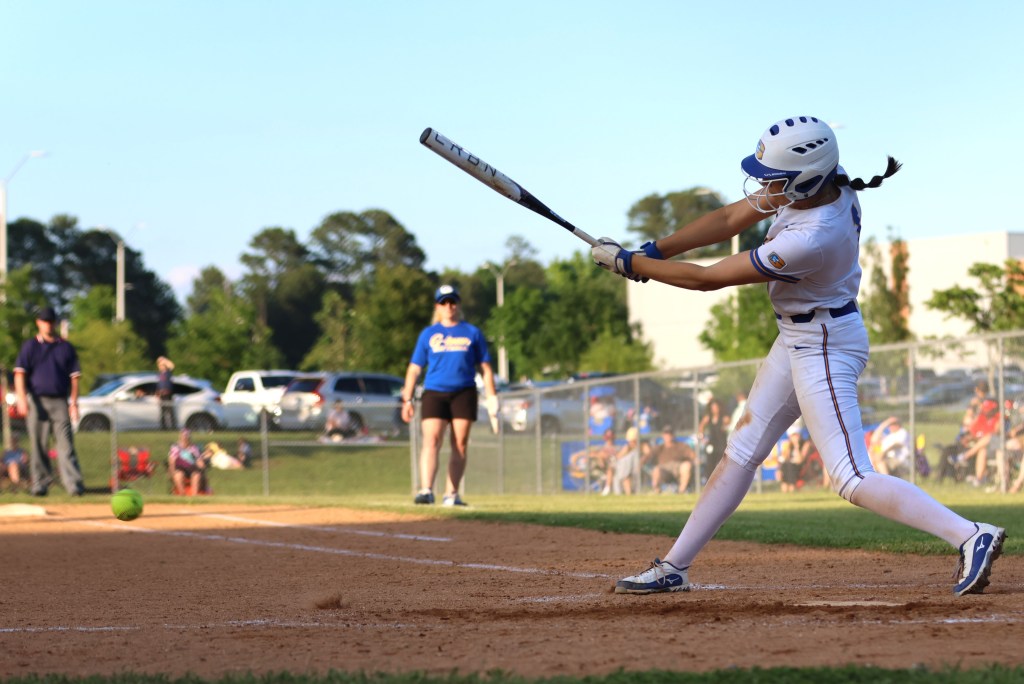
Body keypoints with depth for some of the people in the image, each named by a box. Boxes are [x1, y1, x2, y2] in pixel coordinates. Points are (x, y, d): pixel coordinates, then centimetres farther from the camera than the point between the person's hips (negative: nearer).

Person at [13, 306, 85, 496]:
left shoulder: (66, 347, 12)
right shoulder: (30, 346, 7)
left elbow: (74, 376, 10)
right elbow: (20, 373, 0)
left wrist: (74, 402, 1)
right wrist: (22, 399, -13)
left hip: (60, 402, 0)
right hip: (37, 401, 0)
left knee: (65, 443, -8)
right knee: (38, 445, 1)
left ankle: (73, 484, -15)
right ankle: (40, 484, 7)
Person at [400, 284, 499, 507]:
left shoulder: (472, 332, 11)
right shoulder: (428, 334, 12)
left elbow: (485, 367, 12)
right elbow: (414, 368, 11)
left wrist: (491, 396, 2)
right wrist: (407, 400, 4)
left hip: (464, 394, 1)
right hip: (434, 394, -1)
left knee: (460, 445, 0)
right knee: (431, 441, -15)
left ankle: (451, 494, 5)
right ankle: (426, 490, -25)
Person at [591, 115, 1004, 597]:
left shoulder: (811, 239, -33)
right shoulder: (817, 184, -9)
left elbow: (707, 278, -24)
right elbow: (731, 219, 2)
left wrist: (629, 263, -14)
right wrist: (653, 251, -7)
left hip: (826, 348, -10)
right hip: (798, 339, 10)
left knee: (851, 480, -13)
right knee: (741, 453, 15)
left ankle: (971, 537, -15)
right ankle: (673, 567, 23)